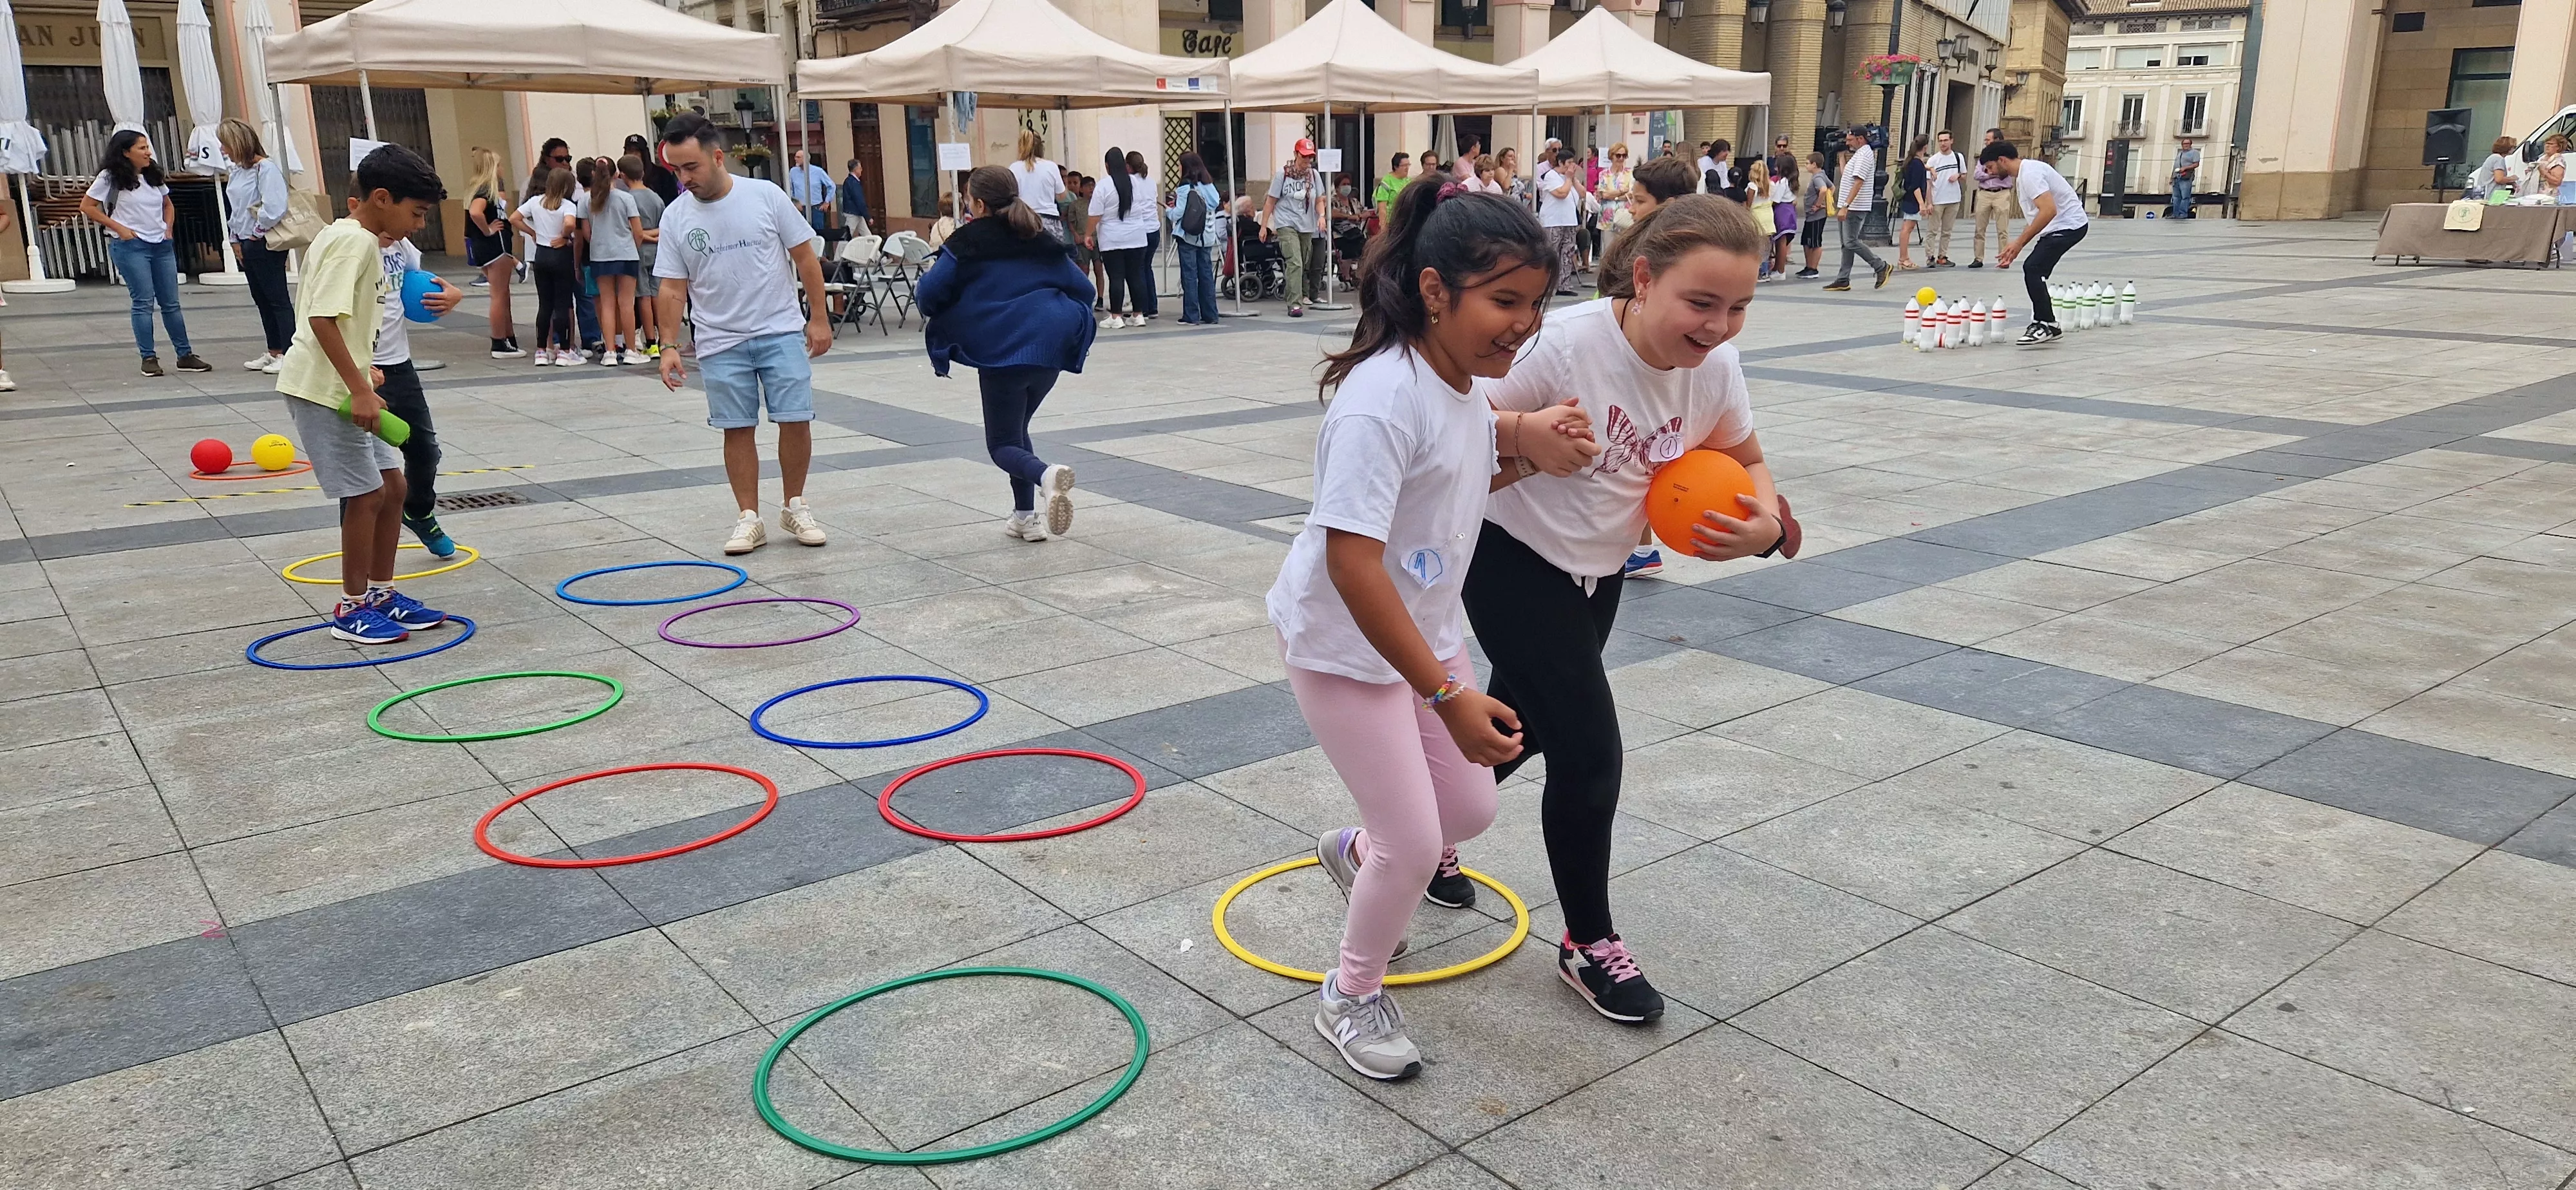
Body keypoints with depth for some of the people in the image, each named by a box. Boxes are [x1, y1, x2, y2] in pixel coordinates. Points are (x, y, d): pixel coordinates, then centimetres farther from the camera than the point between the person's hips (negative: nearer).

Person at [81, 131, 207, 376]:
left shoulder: (154, 176, 12)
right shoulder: (110, 177, -4)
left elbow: (167, 205, 26)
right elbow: (87, 206, -3)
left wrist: (168, 228, 10)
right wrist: (118, 227, -9)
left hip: (161, 245, 5)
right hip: (131, 246, -5)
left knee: (171, 303, 7)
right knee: (143, 302, -6)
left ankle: (185, 356, 11)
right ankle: (149, 358, 0)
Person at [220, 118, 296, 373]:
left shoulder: (266, 169, -14)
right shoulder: (237, 172, 14)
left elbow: (275, 208, -24)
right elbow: (235, 209, 20)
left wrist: (258, 232, -14)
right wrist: (235, 240, 13)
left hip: (265, 244, -10)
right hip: (246, 244, 10)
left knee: (278, 299, -6)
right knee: (261, 300, 13)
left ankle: (290, 354, -4)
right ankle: (274, 352, 20)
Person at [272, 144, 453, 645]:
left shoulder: (356, 239, 14)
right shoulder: (353, 242, -17)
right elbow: (323, 318, -26)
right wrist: (360, 389, -27)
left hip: (345, 388, 10)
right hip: (324, 390, -10)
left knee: (391, 486, 13)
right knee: (366, 493, -3)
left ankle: (381, 594, 24)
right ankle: (352, 609, 9)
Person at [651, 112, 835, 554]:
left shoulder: (766, 196, -5)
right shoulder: (676, 217, -1)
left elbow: (805, 257, 0)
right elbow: (673, 289, 2)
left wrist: (819, 318, -2)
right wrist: (670, 346, -5)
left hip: (781, 332, -1)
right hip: (721, 342, 1)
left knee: (795, 419, -3)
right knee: (737, 429, 3)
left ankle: (793, 505, 16)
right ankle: (749, 519, 12)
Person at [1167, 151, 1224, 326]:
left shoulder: (1186, 188, -11)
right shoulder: (1210, 186, 8)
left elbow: (1178, 214, -14)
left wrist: (1168, 210, 9)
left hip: (1188, 237, -6)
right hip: (1207, 237, 6)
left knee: (1189, 275, -2)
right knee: (1206, 274, 9)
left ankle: (1191, 316, -1)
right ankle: (1209, 315, 11)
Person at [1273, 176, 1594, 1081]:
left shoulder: (1469, 383, -3)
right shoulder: (1384, 399, -30)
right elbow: (1352, 562, -34)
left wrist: (1526, 441, -7)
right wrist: (1449, 695, -34)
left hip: (1428, 630, 8)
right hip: (1344, 642, -8)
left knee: (1470, 809, 15)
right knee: (1414, 844, -3)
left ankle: (1356, 854, 48)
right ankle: (1351, 997, 24)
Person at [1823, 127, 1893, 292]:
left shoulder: (1863, 156, -16)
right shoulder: (1860, 154, 17)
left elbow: (1858, 183, -24)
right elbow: (1845, 174, 26)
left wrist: (1845, 206, -28)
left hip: (1855, 208, -11)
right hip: (1851, 208, 11)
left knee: (1851, 242, -8)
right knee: (1847, 243, 10)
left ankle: (1882, 267, 0)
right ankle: (1843, 281, 12)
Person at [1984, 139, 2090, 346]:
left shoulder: (2030, 174, -18)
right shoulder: (2021, 175, 15)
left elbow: (2049, 210, -28)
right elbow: (2036, 215, 19)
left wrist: (2020, 243, -25)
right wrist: (2016, 246, 13)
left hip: (2068, 225, -10)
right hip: (2060, 226, 11)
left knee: (2033, 269, -16)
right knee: (2033, 271, 8)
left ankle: (2044, 325, -10)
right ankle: (2049, 327, 12)